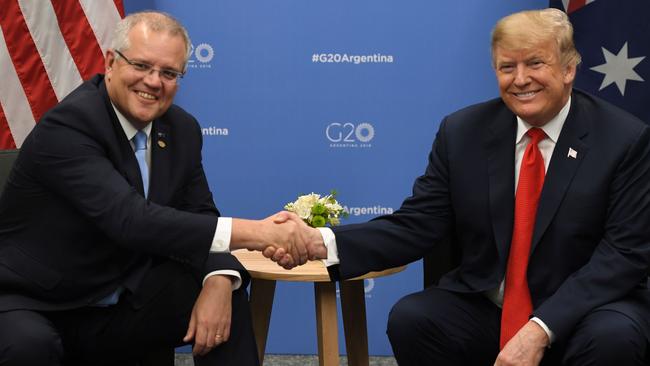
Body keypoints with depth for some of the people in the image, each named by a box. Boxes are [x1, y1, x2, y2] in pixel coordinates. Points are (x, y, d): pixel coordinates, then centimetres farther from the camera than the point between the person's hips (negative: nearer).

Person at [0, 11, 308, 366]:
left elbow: (199, 217, 2)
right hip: (35, 308, -6)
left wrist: (219, 281, -20)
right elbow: (130, 219, -32)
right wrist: (251, 232, -36)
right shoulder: (68, 125, -22)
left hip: (120, 307, 6)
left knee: (228, 290, -11)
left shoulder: (182, 129, 1)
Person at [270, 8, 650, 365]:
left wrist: (541, 330, -25)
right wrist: (325, 242, -21)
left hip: (586, 311, -2)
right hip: (483, 310, 2)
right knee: (410, 317, -24)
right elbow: (416, 224, -3)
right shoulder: (462, 132, 0)